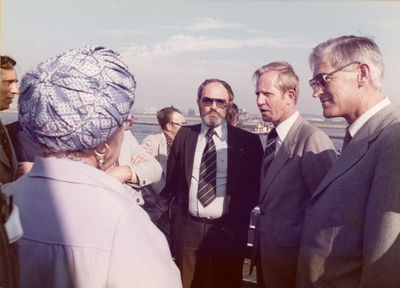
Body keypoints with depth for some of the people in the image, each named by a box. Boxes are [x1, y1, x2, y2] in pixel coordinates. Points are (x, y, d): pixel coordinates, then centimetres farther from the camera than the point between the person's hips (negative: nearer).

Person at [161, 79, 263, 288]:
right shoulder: (184, 136, 5)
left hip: (229, 230, -1)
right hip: (187, 228, 2)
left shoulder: (247, 141, -2)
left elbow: (256, 184, 0)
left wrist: (238, 213, -9)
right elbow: (171, 179, 11)